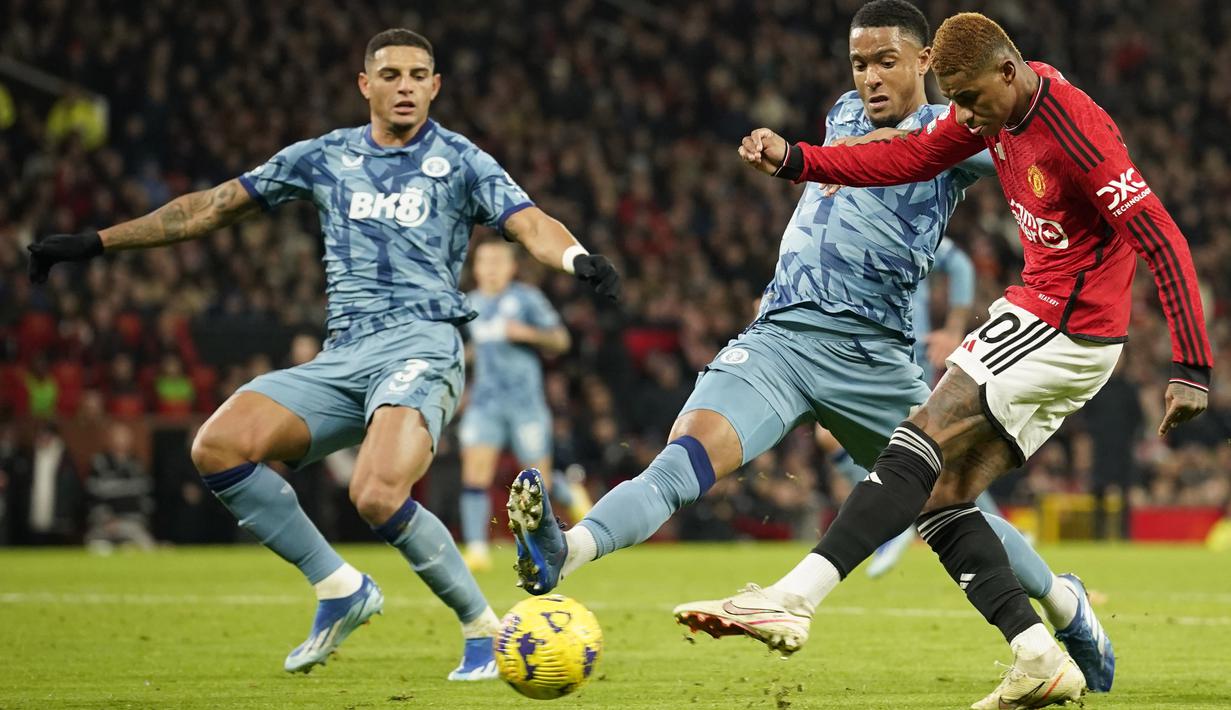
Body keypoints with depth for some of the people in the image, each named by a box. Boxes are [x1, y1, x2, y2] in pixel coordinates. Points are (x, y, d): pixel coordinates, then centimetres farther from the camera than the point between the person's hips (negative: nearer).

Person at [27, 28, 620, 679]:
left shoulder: (460, 161, 9)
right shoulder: (325, 158, 18)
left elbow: (529, 223, -5)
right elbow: (216, 205, 22)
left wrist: (577, 258, -29)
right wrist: (96, 242, 20)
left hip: (420, 345, -5)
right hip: (340, 357, 5)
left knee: (376, 495, -30)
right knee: (217, 446, -18)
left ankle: (483, 629, -10)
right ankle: (339, 588, -6)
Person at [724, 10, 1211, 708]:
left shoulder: (1075, 130, -22)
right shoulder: (995, 108, 4)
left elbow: (1162, 240, -23)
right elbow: (911, 157, 12)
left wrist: (1192, 368, -26)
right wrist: (793, 159, 0)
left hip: (1066, 328, -10)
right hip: (1041, 307, 10)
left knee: (919, 447, -17)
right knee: (941, 496, 4)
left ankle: (795, 597, -23)